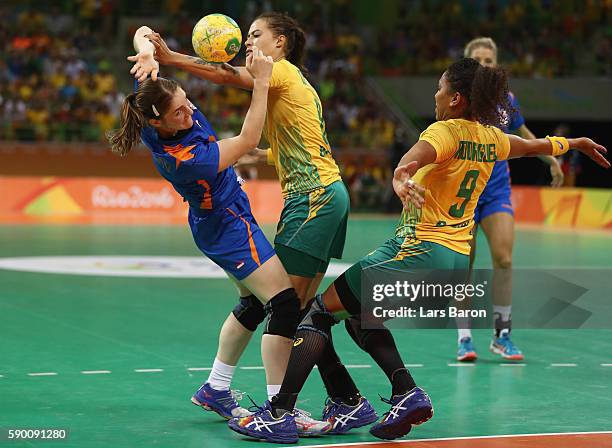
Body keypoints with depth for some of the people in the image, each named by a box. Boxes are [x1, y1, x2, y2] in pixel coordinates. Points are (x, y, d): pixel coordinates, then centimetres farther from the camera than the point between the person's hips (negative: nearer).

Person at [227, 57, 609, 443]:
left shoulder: (447, 131, -11)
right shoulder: (491, 138, 10)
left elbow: (418, 154, -35)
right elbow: (536, 146, 30)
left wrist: (400, 177, -57)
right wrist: (578, 142, 49)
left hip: (417, 251, -8)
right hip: (458, 260, 8)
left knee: (319, 310, -4)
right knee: (362, 316, 23)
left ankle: (278, 415, -11)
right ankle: (407, 394, 6)